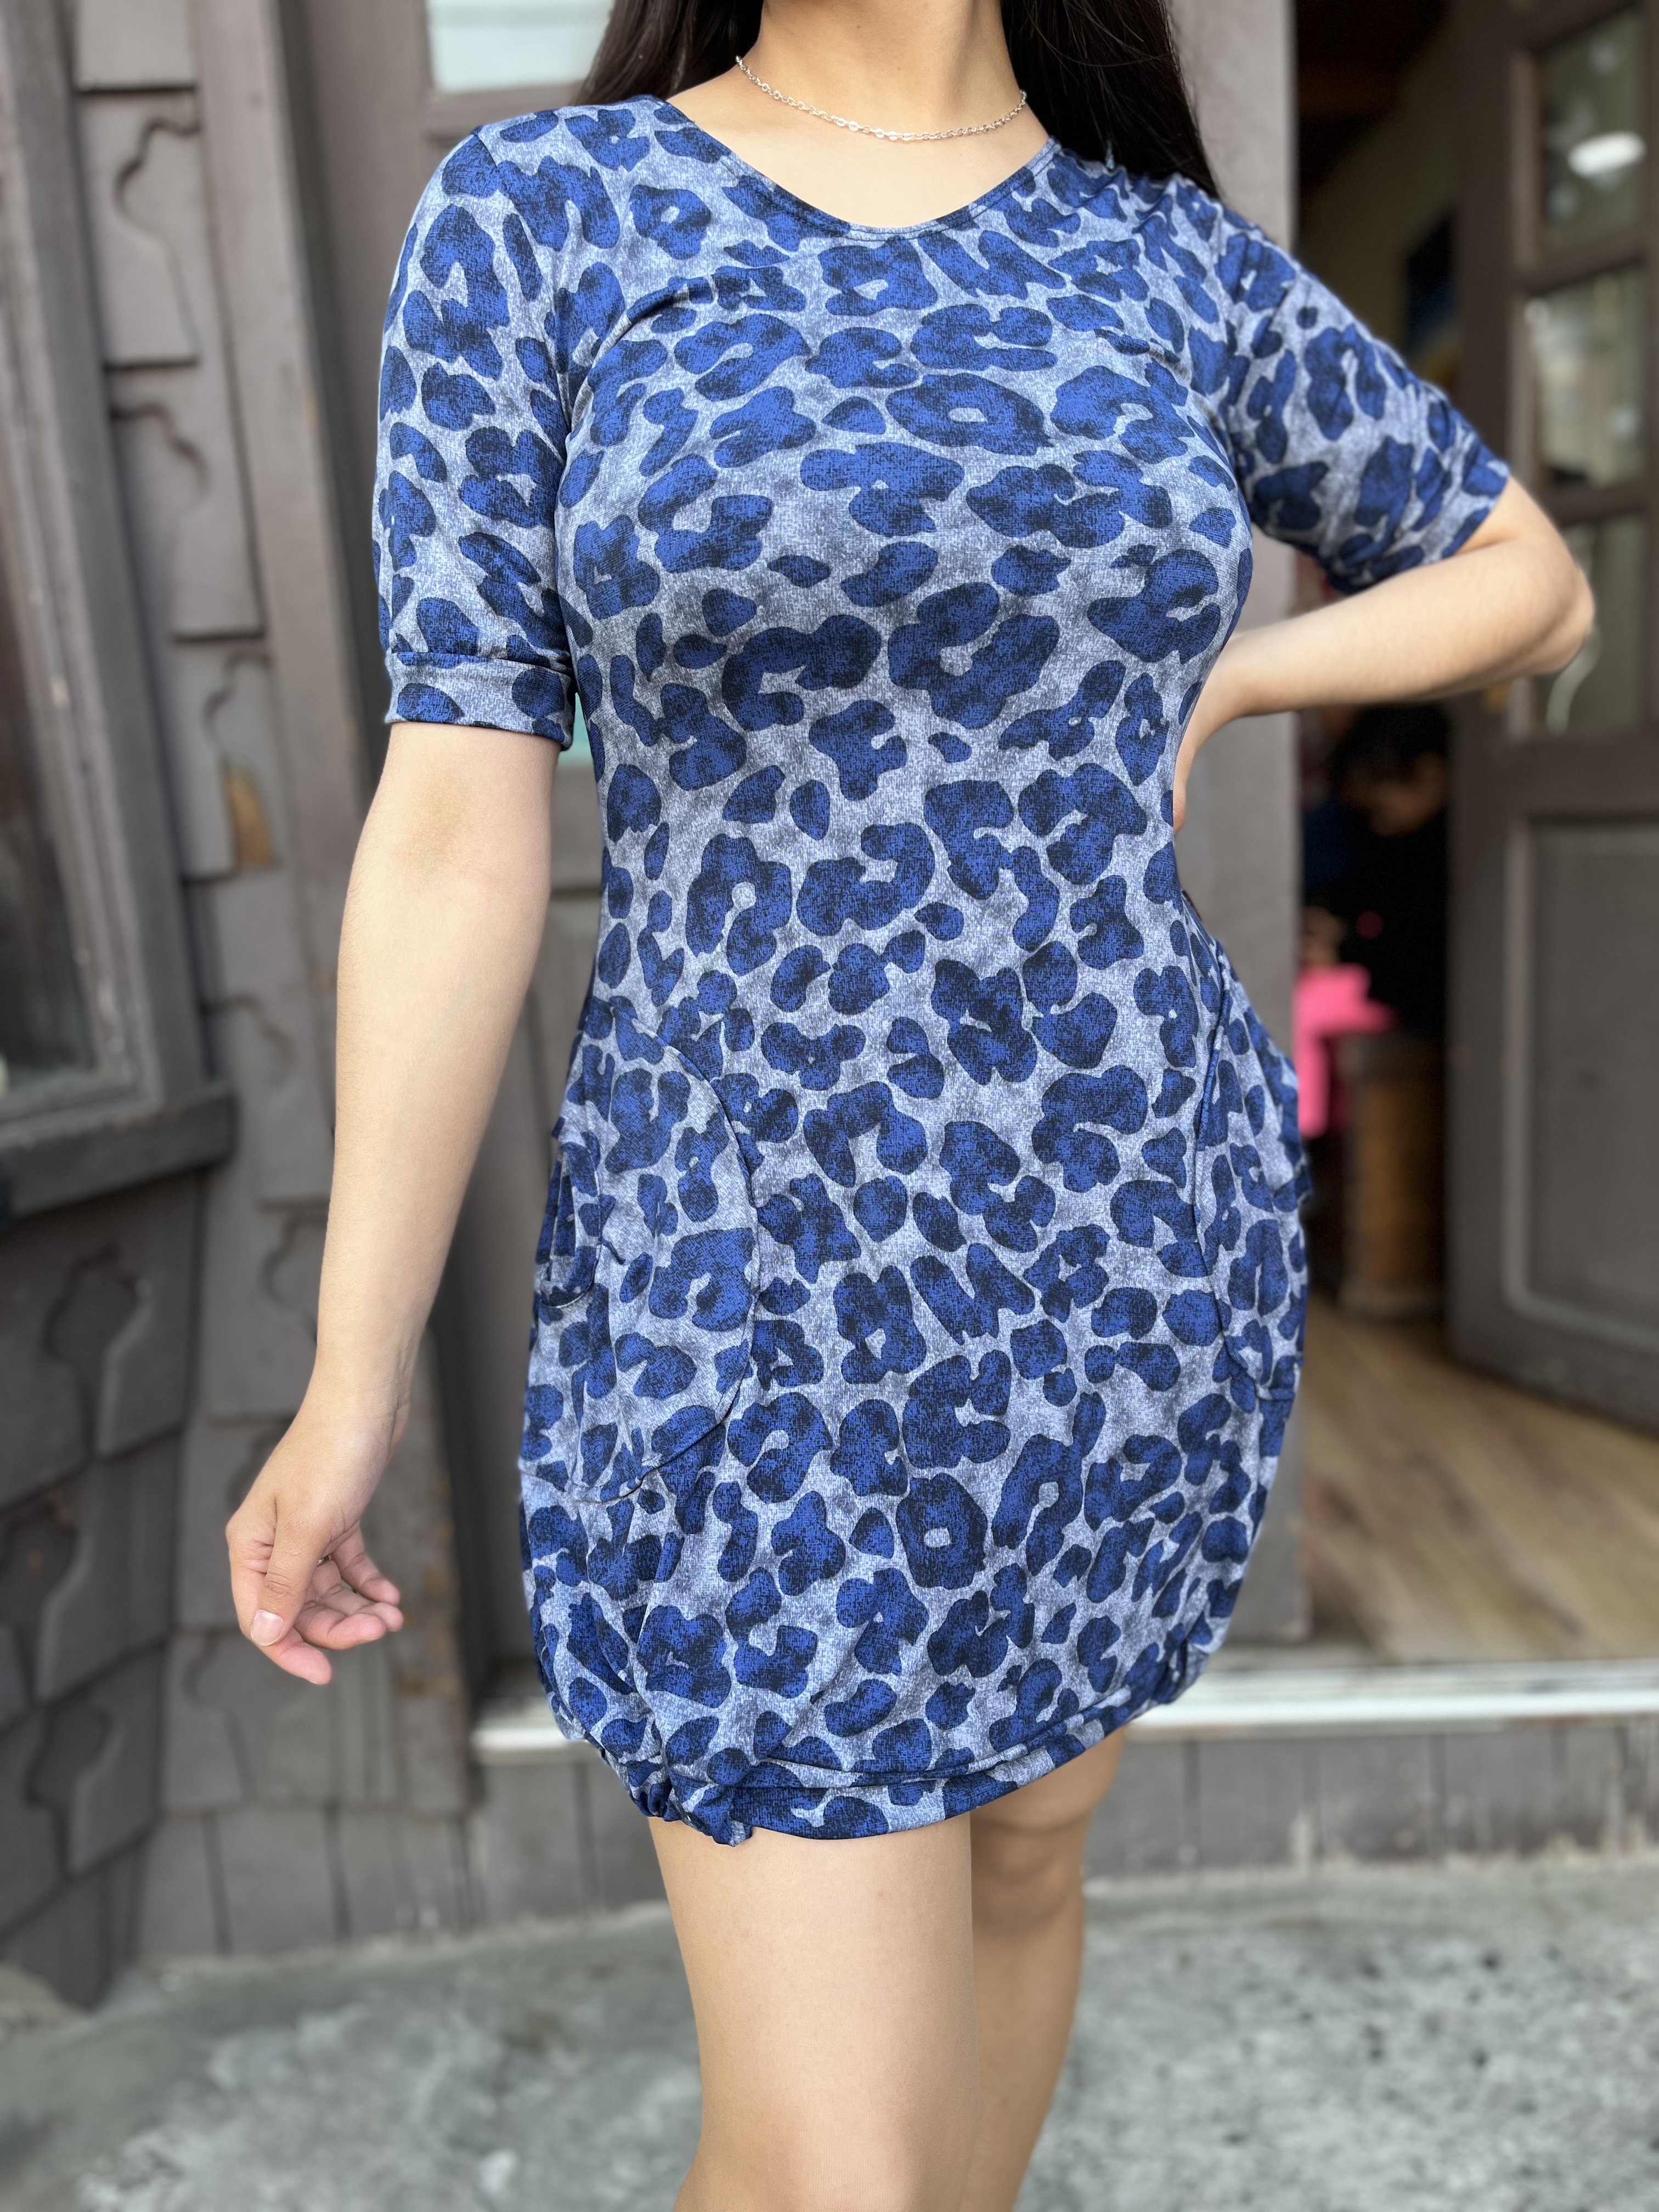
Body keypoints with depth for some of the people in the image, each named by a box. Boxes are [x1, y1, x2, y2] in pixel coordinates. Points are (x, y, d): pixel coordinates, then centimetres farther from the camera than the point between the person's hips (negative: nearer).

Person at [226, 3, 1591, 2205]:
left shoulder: (1178, 268, 6)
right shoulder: (534, 211, -1)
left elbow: (1538, 586, 19)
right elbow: (456, 832, -7)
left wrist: (1209, 686, 2)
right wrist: (352, 1386, -5)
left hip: (1143, 1228, 4)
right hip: (769, 1279, -3)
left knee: (1017, 1846, 24)